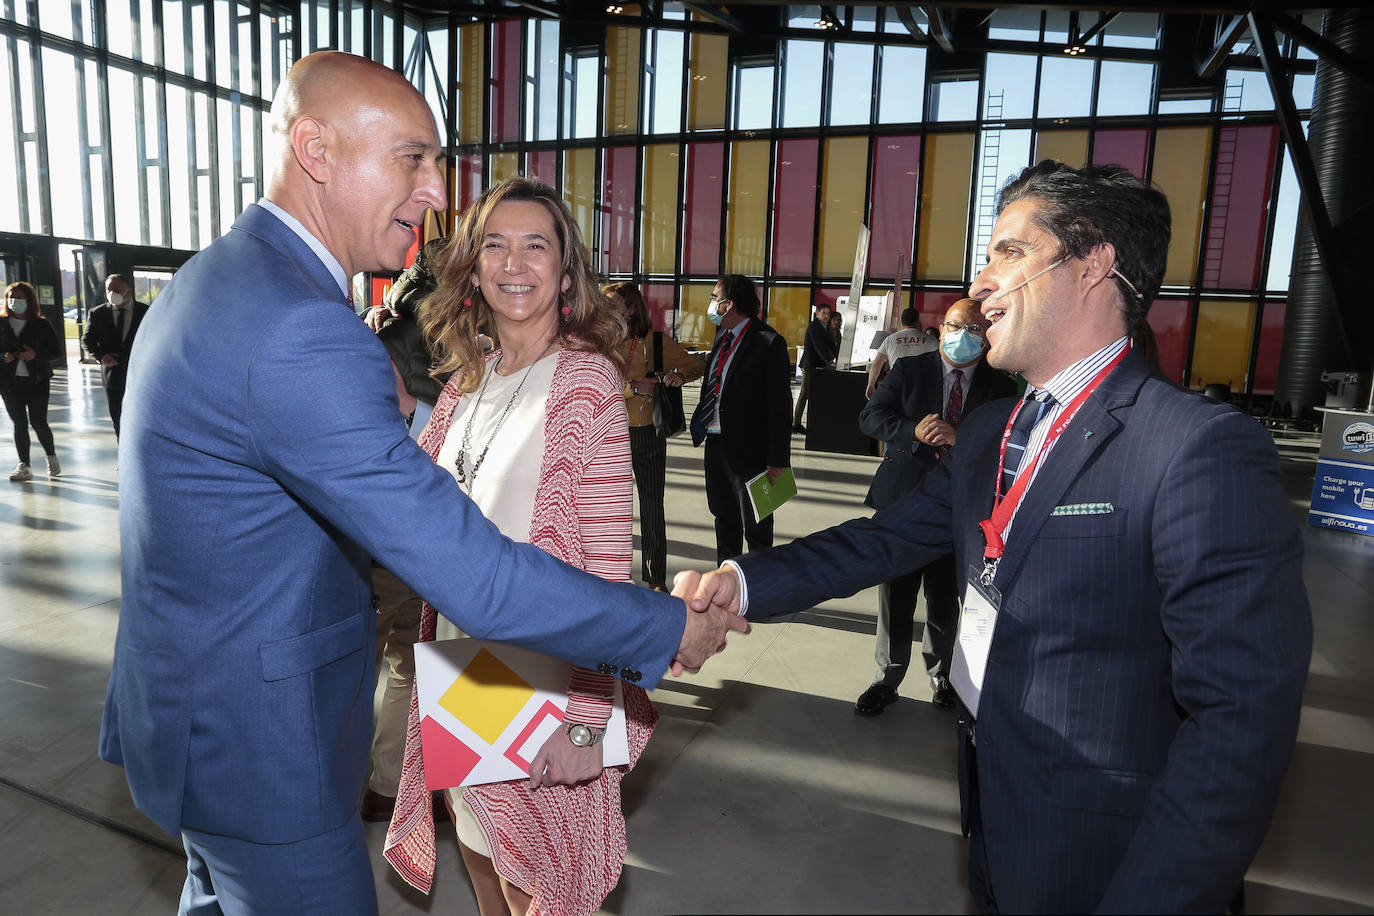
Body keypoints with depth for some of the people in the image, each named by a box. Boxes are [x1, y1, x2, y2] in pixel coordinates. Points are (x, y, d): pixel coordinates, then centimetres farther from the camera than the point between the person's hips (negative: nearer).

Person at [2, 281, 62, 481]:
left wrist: (35, 354, -14)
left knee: (38, 422, -7)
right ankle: (24, 466, 8)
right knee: (19, 423, 3)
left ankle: (52, 457, 17)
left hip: (37, 381, -2)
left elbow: (57, 351, 1)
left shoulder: (41, 325, 2)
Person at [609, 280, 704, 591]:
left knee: (652, 509, 7)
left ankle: (657, 578, 22)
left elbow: (697, 364, 5)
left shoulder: (657, 341, -1)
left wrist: (680, 374, -16)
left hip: (649, 434, -1)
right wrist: (633, 387, -20)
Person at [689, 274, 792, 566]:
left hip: (748, 449, -8)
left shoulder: (769, 343, -15)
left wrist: (777, 459, -17)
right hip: (716, 442, 8)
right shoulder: (722, 336, 10)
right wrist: (699, 422, 11)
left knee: (756, 526, 6)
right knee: (724, 517, 20)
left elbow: (780, 405, -16)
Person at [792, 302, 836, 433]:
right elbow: (819, 346, -21)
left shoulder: (825, 328, 17)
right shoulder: (813, 326, -11)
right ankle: (796, 424, -1)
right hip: (810, 365, -8)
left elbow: (831, 345, 18)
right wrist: (829, 361, -29)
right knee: (805, 394, -6)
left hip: (819, 365, 8)